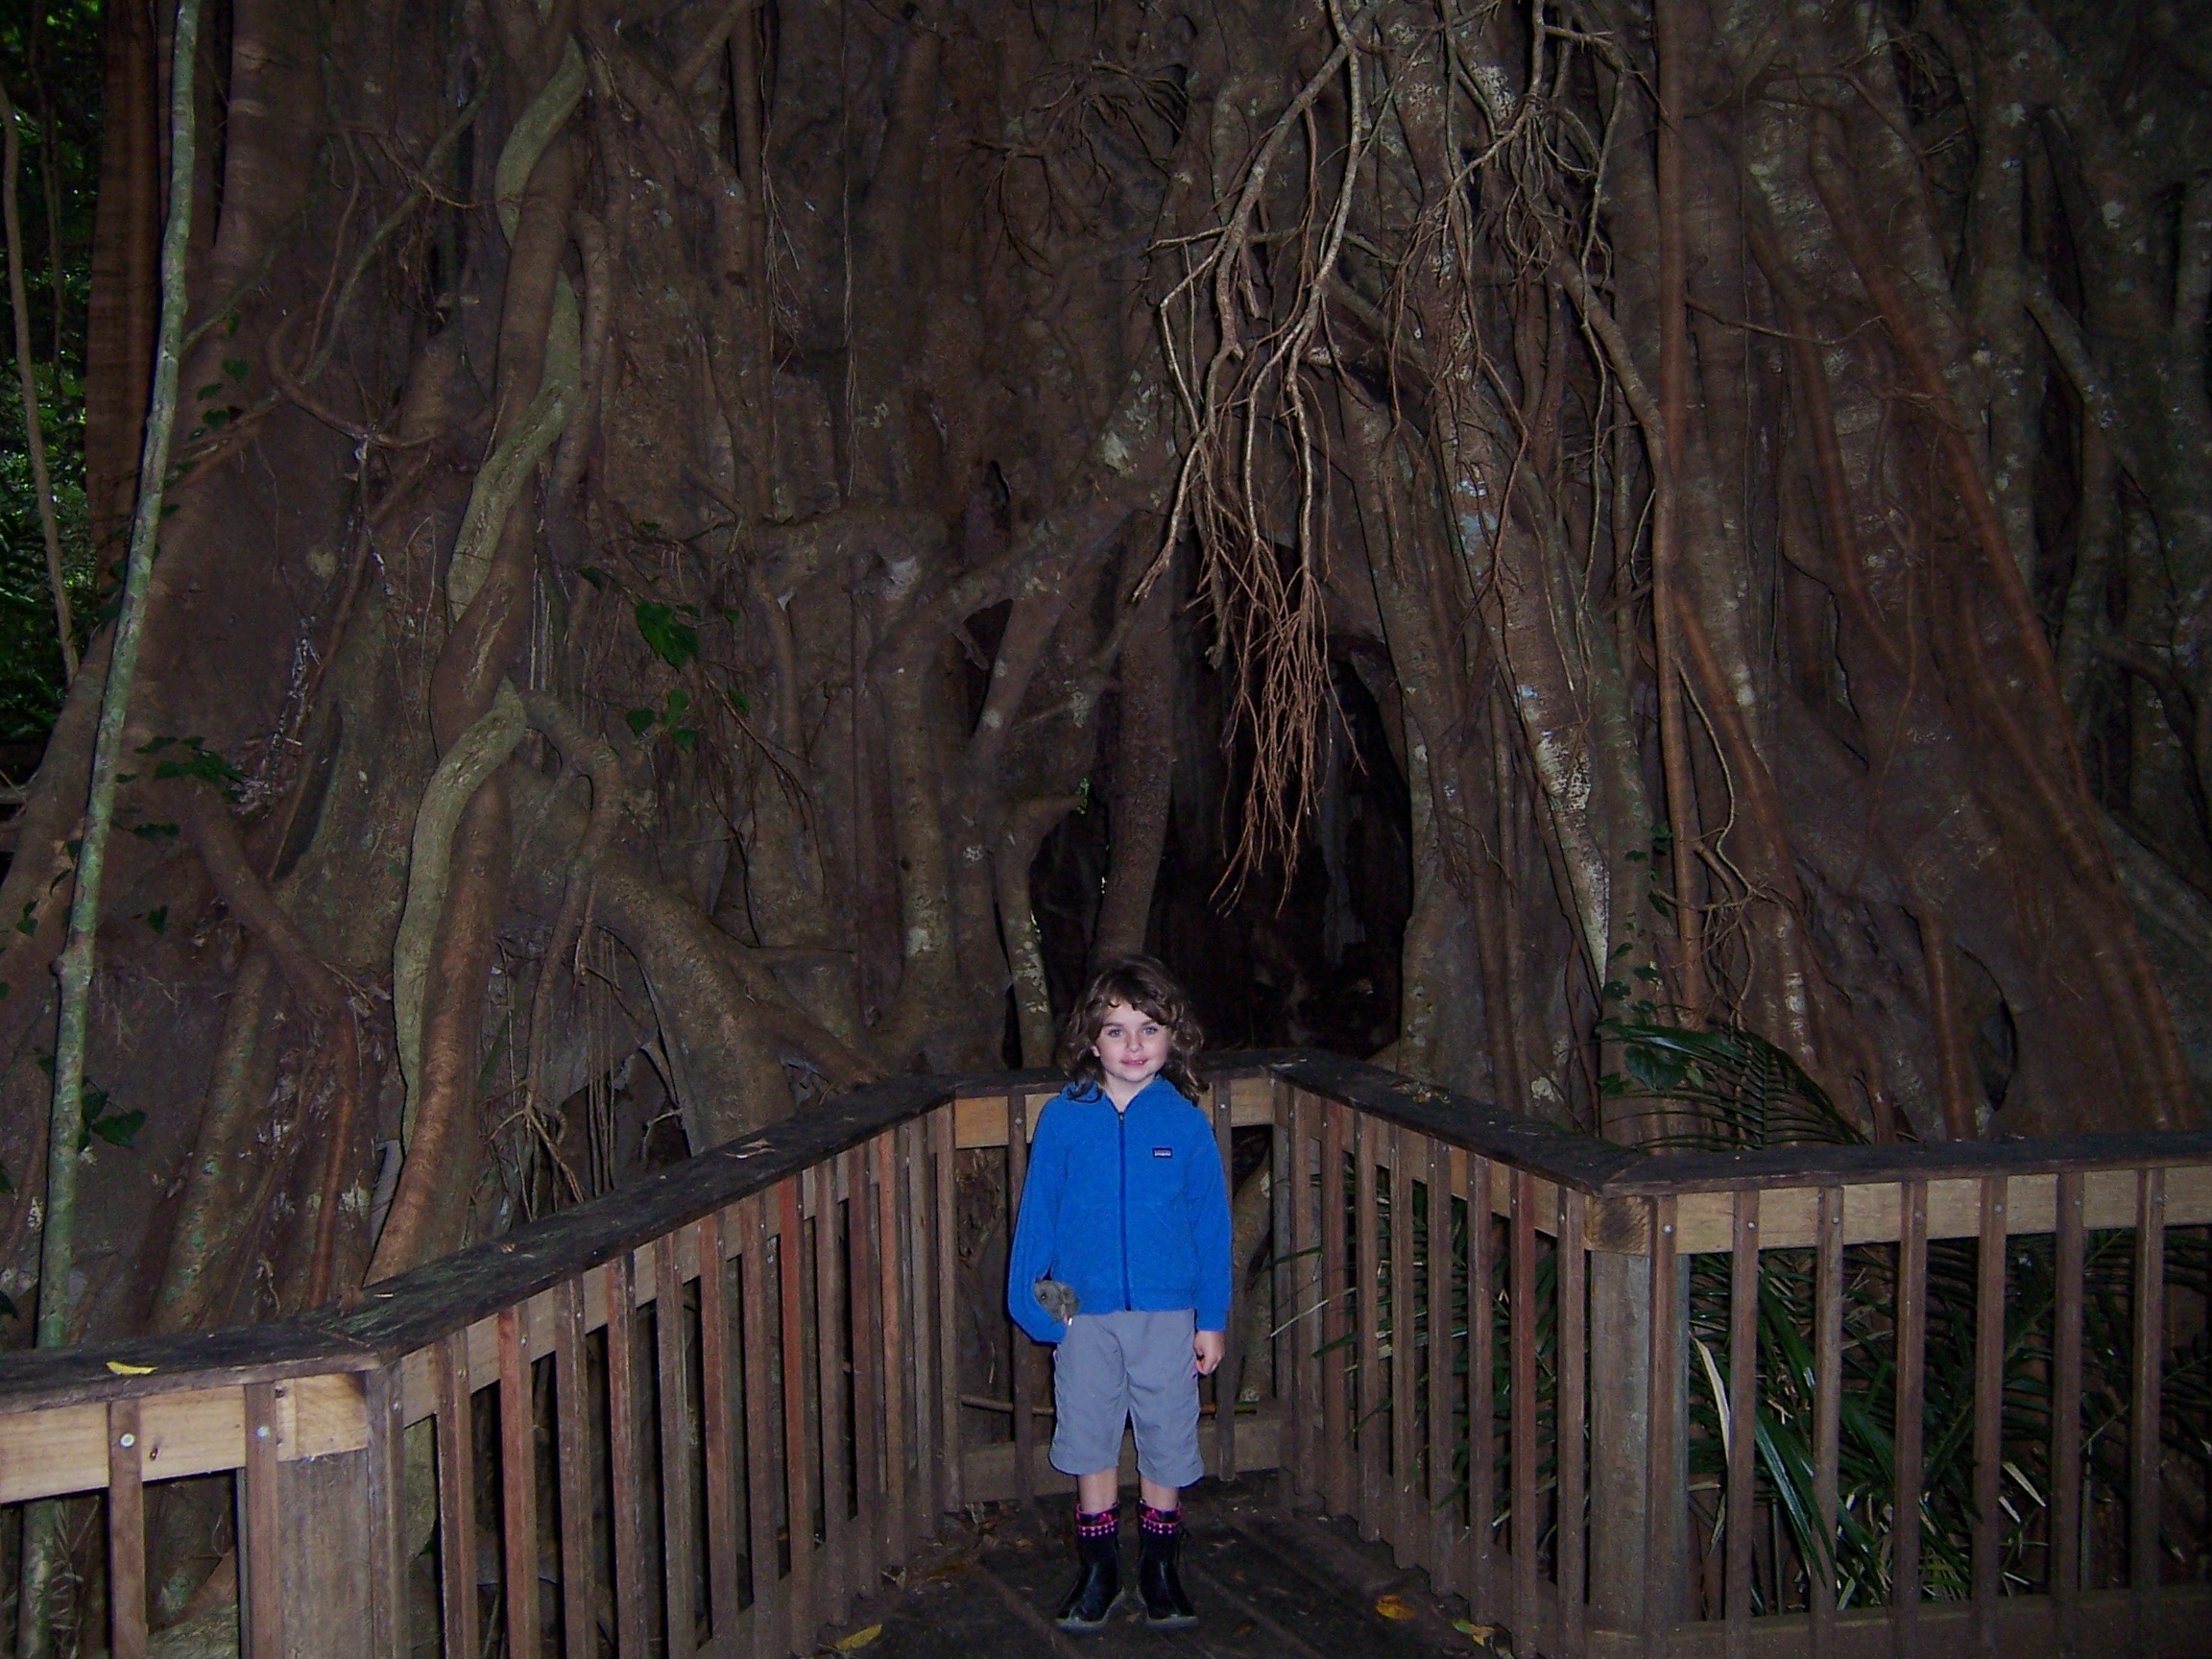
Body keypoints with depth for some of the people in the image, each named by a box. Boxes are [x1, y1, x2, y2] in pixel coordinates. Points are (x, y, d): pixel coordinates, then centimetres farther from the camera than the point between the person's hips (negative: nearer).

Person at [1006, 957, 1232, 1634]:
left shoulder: (1185, 1120, -4)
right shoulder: (1064, 1118, -4)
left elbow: (1211, 1220, 1)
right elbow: (1037, 1214, 2)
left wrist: (1212, 1318, 1)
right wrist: (1030, 1298, -2)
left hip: (1167, 1312, 0)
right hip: (1084, 1311, 0)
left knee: (1166, 1439, 10)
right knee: (1089, 1439, 10)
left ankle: (1159, 1565, 29)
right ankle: (1100, 1569, 26)